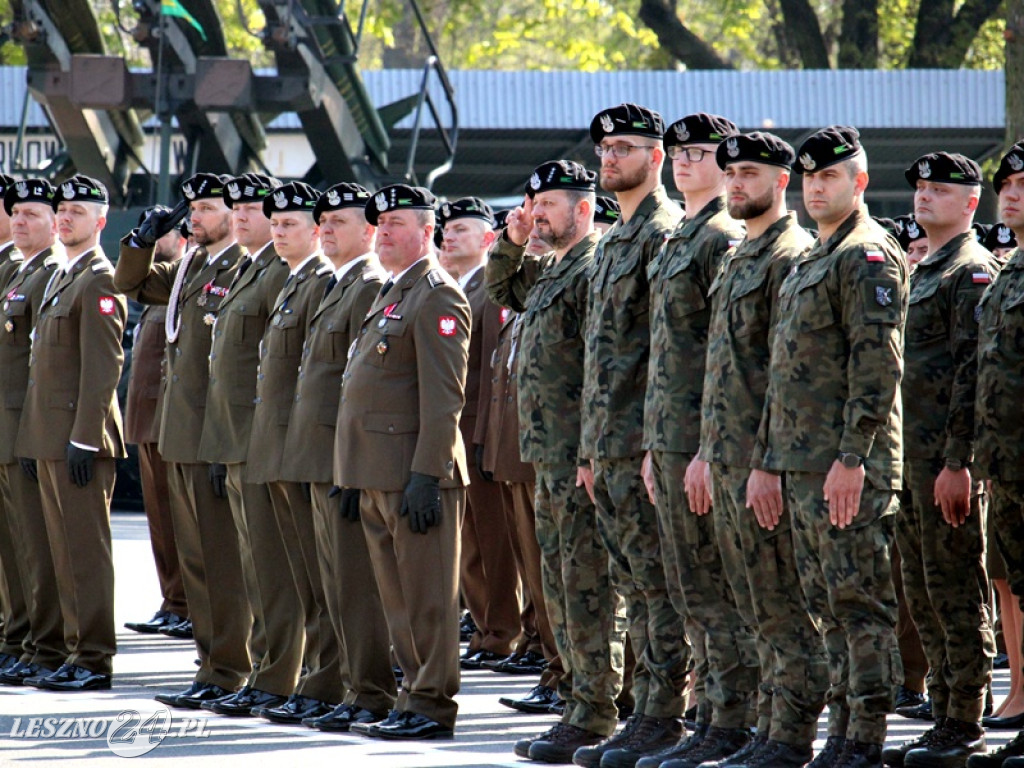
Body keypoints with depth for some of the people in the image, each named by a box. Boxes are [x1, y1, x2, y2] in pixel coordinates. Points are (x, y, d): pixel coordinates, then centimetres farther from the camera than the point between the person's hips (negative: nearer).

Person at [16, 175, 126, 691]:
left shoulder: (99, 281, -12)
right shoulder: (61, 277, 18)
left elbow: (104, 367, -17)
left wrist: (84, 437, -20)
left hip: (80, 436, -10)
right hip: (51, 437, 10)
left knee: (85, 549, -6)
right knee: (64, 548, 11)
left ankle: (94, 660, -4)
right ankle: (77, 652, 16)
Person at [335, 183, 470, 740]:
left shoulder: (437, 297, -11)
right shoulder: (390, 294, 20)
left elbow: (444, 395, -17)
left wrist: (425, 474, -22)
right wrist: (356, 475, 21)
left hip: (415, 474, -10)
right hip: (379, 474, 10)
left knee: (426, 598, -5)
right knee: (398, 595, 12)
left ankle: (431, 708, -2)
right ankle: (413, 699, 18)